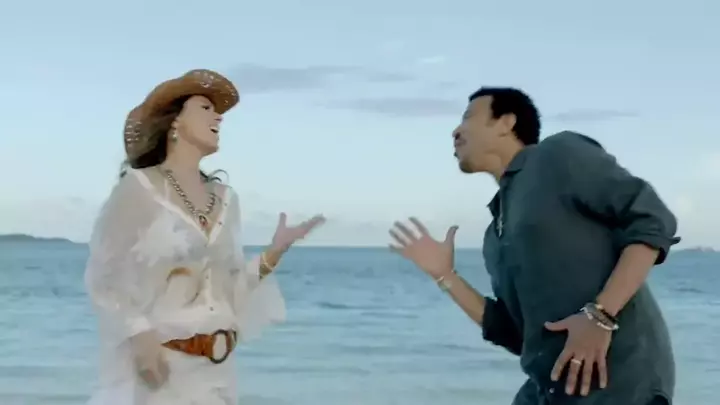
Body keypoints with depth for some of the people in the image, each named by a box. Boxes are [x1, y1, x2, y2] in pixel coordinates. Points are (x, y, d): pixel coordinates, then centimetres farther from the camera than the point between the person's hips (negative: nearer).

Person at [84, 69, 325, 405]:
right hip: (158, 361, -6)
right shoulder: (139, 188, -6)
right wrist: (139, 336, -17)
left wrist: (275, 252, 0)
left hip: (215, 368, 6)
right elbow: (105, 276, -7)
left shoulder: (224, 199, 11)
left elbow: (229, 286, 12)